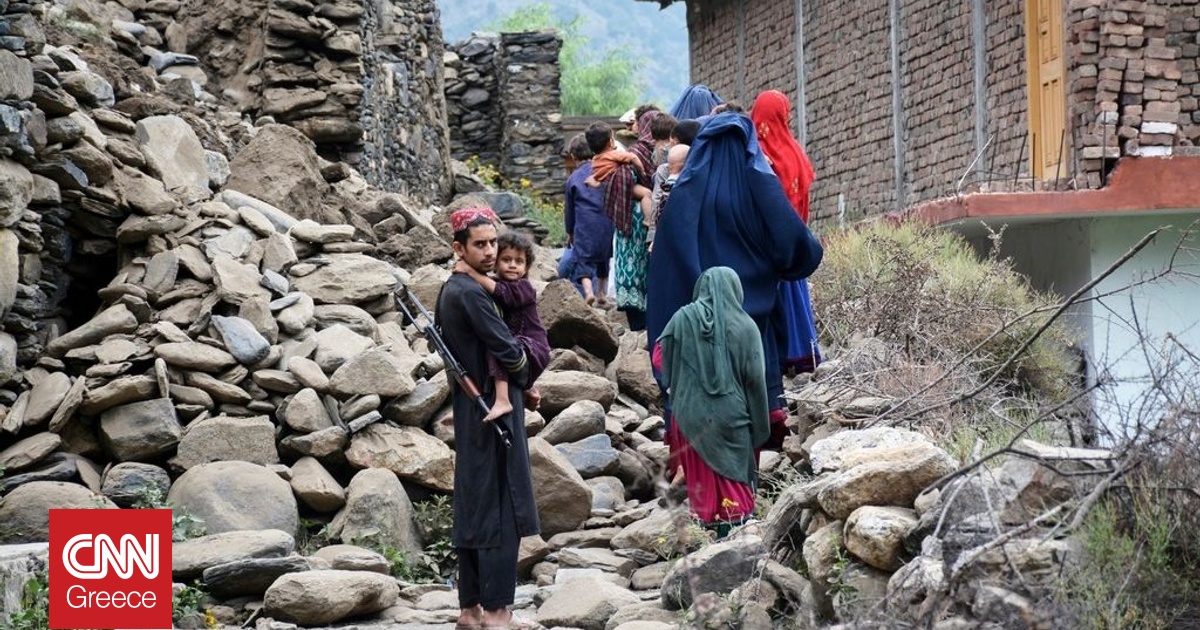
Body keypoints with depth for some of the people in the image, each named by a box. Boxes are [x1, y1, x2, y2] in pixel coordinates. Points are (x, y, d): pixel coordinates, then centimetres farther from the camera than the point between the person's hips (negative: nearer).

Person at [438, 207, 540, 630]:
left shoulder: (449, 291, 12)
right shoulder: (471, 293, -17)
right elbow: (507, 351, -18)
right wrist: (524, 378, 2)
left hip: (469, 410, 10)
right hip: (495, 409, -10)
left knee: (473, 508, 12)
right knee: (500, 510, -6)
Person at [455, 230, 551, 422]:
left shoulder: (524, 288, -11)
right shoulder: (494, 283, 13)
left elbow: (502, 293, -29)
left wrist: (471, 271, -30)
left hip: (533, 349, -9)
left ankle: (502, 400, -41)